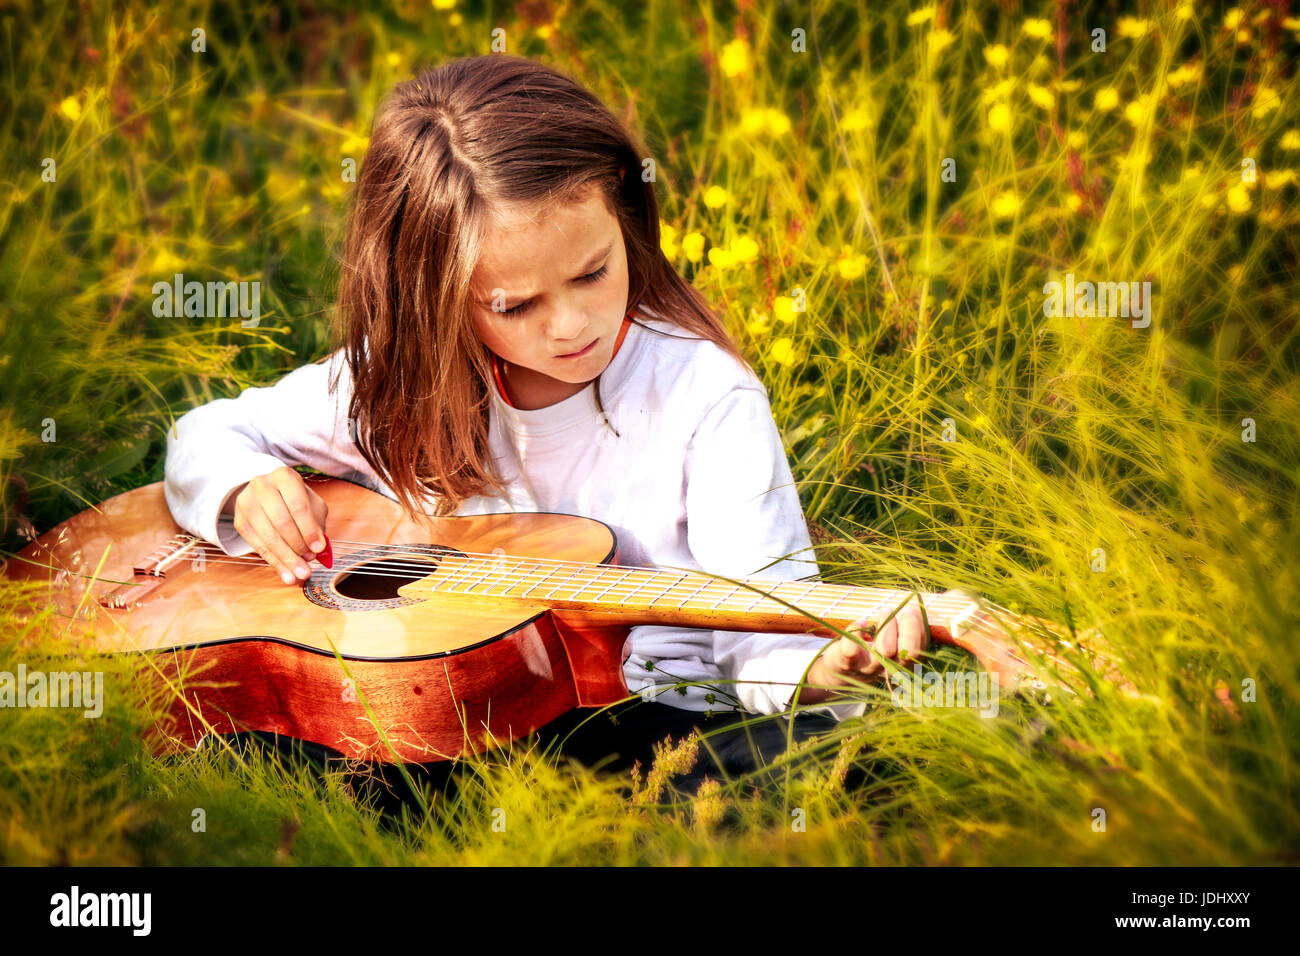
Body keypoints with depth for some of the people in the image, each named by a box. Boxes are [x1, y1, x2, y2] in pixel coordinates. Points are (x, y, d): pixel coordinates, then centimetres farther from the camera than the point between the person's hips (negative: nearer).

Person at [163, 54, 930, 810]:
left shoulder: (703, 397, -7)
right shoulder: (398, 379, 4)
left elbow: (766, 622, -13)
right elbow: (209, 435, 19)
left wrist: (817, 671, -37)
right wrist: (247, 492, -5)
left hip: (641, 724, -2)